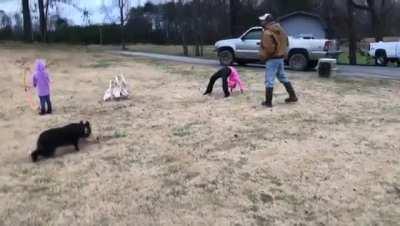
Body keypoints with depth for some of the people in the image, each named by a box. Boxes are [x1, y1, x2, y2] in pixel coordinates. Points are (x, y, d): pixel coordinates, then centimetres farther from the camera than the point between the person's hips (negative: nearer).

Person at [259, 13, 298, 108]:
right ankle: (293, 96, 25)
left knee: (269, 81, -2)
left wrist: (263, 57, -9)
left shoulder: (267, 33, -19)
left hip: (272, 59, -9)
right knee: (283, 78, 21)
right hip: (281, 57, 9)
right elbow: (286, 43, 18)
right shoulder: (281, 30, 10)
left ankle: (268, 102, 3)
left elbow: (269, 49, -23)